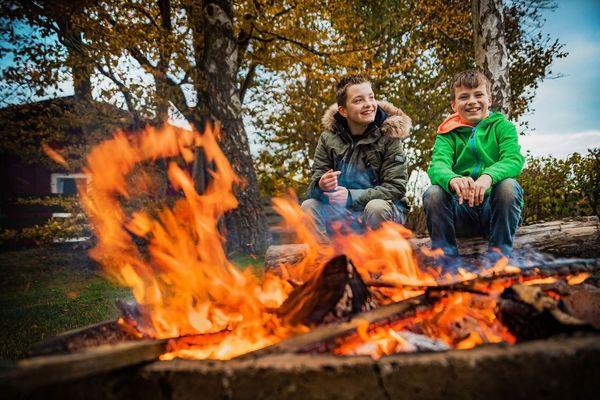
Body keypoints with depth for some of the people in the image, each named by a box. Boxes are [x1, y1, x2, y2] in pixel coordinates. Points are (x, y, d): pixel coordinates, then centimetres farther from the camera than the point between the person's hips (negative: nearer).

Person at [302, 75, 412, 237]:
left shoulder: (388, 135, -10)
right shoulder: (329, 138, -2)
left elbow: (396, 187, -16)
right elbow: (314, 183, -6)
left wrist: (352, 197, -27)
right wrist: (321, 186, -31)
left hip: (385, 212, -2)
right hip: (344, 214, 3)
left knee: (376, 207, -34)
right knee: (309, 206, -21)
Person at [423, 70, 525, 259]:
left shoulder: (502, 126, 7)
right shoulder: (448, 133, 8)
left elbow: (514, 160, -12)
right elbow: (437, 165, -11)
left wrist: (488, 176, -35)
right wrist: (452, 179, -37)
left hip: (494, 209, -1)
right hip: (460, 210, 1)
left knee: (509, 186, -29)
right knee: (433, 193, -25)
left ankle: (498, 254, -18)